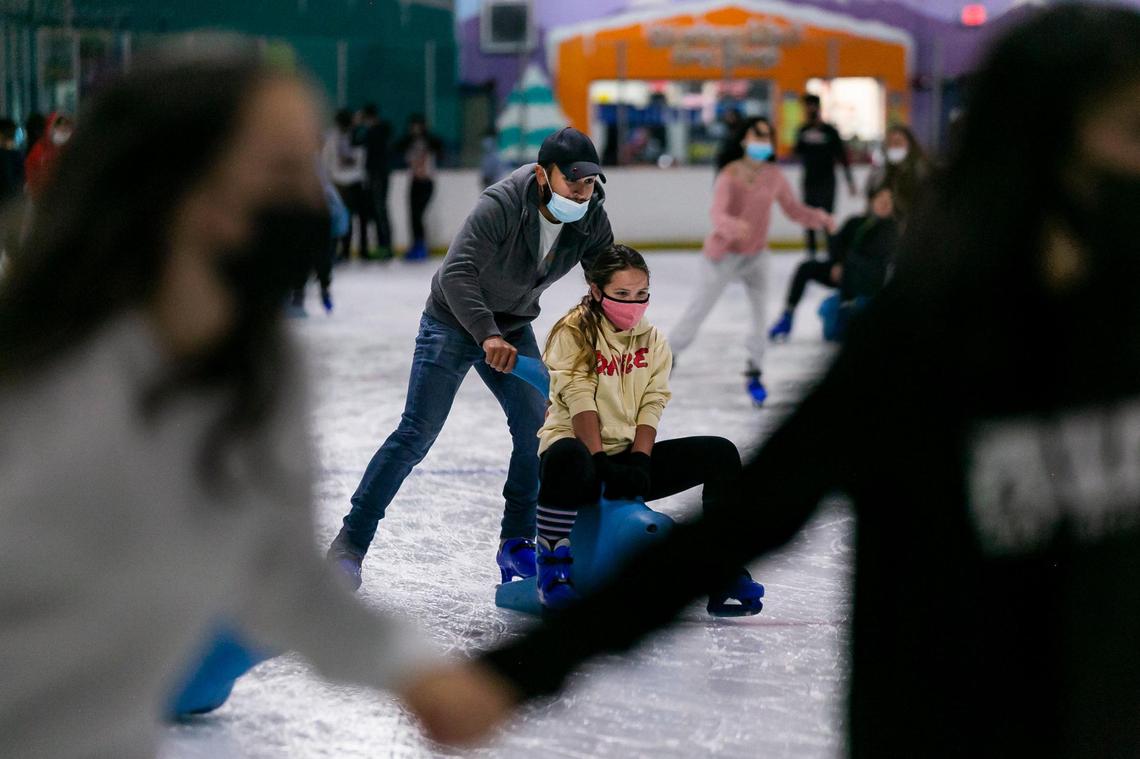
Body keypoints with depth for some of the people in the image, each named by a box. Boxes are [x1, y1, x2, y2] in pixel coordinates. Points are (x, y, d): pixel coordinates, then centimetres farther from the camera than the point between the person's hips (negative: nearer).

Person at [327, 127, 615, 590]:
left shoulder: (591, 221, -13)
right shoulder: (502, 205, -31)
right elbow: (457, 274, -38)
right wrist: (488, 335, -50)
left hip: (513, 328, 6)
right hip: (454, 321, -6)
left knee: (538, 429, -5)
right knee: (416, 434, -10)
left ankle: (517, 543, 10)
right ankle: (350, 543, -4)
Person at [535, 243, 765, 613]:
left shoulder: (653, 340, 10)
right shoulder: (573, 332, -6)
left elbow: (651, 407, 3)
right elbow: (579, 403, -16)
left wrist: (638, 465, -12)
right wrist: (603, 465, -24)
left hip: (631, 457, 6)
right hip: (581, 450, -6)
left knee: (720, 454, -10)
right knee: (568, 459, -43)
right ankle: (553, 568, -27)